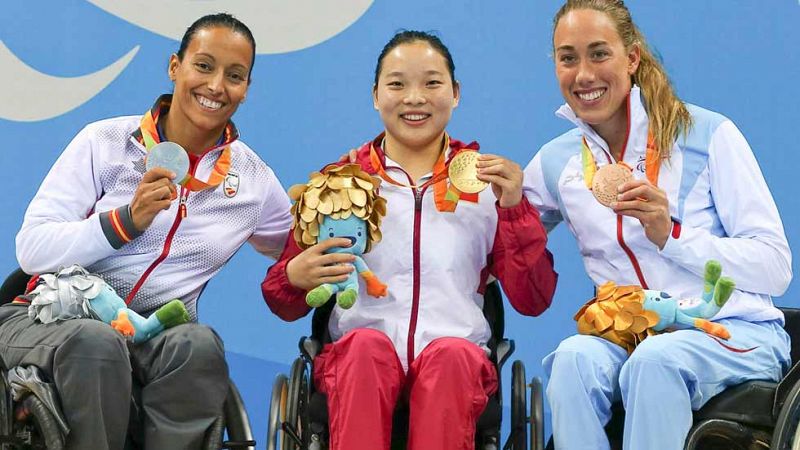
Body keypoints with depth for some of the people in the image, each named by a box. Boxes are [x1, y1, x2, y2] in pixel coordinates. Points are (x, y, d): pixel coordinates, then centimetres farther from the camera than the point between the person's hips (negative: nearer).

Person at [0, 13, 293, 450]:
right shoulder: (104, 142, 1)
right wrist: (128, 220, -19)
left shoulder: (253, 178, 10)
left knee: (200, 345, -33)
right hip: (58, 316, -2)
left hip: (157, 334, 2)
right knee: (96, 342, -37)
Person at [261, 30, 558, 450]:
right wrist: (295, 277, -10)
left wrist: (515, 209, -5)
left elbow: (533, 300, 8)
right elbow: (287, 306, 14)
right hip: (357, 353, 0)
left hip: (457, 352, 0)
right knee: (367, 344, -33)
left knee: (449, 354, -33)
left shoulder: (485, 180, 13)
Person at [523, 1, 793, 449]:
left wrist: (670, 235, -19)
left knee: (654, 359, -35)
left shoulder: (708, 135, -3)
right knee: (574, 357, -31)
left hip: (734, 332, -3)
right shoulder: (555, 162, 9)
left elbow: (777, 269, -6)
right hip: (623, 339, 3)